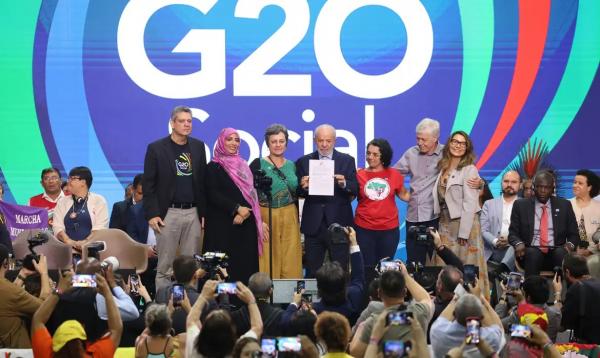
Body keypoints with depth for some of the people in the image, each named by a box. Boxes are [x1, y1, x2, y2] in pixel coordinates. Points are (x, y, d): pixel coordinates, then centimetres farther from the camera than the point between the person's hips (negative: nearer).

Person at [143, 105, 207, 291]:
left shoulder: (198, 147, 10)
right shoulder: (156, 148, -1)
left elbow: (203, 182, 13)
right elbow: (148, 184, -2)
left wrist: (204, 212, 8)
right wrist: (152, 214, -9)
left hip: (193, 213, 4)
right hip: (168, 213, -3)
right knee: (165, 266, -1)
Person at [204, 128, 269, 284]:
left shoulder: (243, 165, 16)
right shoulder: (213, 167, 0)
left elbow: (251, 193, 12)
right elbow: (213, 195, -10)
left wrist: (243, 213, -4)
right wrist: (236, 209, -15)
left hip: (246, 223, 5)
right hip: (223, 224, -5)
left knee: (245, 263, 0)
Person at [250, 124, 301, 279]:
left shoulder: (292, 166, 11)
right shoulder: (258, 164, -1)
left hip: (289, 219, 4)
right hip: (266, 217, -4)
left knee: (290, 264, 3)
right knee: (267, 263, -3)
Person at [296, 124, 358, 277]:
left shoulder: (347, 161, 5)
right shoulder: (303, 162, 7)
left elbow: (355, 190, -2)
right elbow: (298, 193, 3)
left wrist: (344, 184, -22)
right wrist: (302, 187, -19)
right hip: (313, 225, 1)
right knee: (312, 272, 6)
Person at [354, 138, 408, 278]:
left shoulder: (394, 175, 1)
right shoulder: (360, 175, -2)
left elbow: (404, 196, 13)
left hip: (389, 229, 1)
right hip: (364, 229, -1)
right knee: (367, 268, 3)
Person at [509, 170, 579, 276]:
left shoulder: (564, 205, 12)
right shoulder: (520, 205, 10)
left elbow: (573, 234, 14)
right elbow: (513, 233, 8)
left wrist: (570, 244, -10)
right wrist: (518, 243, -15)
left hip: (556, 253, 1)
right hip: (531, 253, -1)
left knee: (562, 253, -32)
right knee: (532, 253, -35)